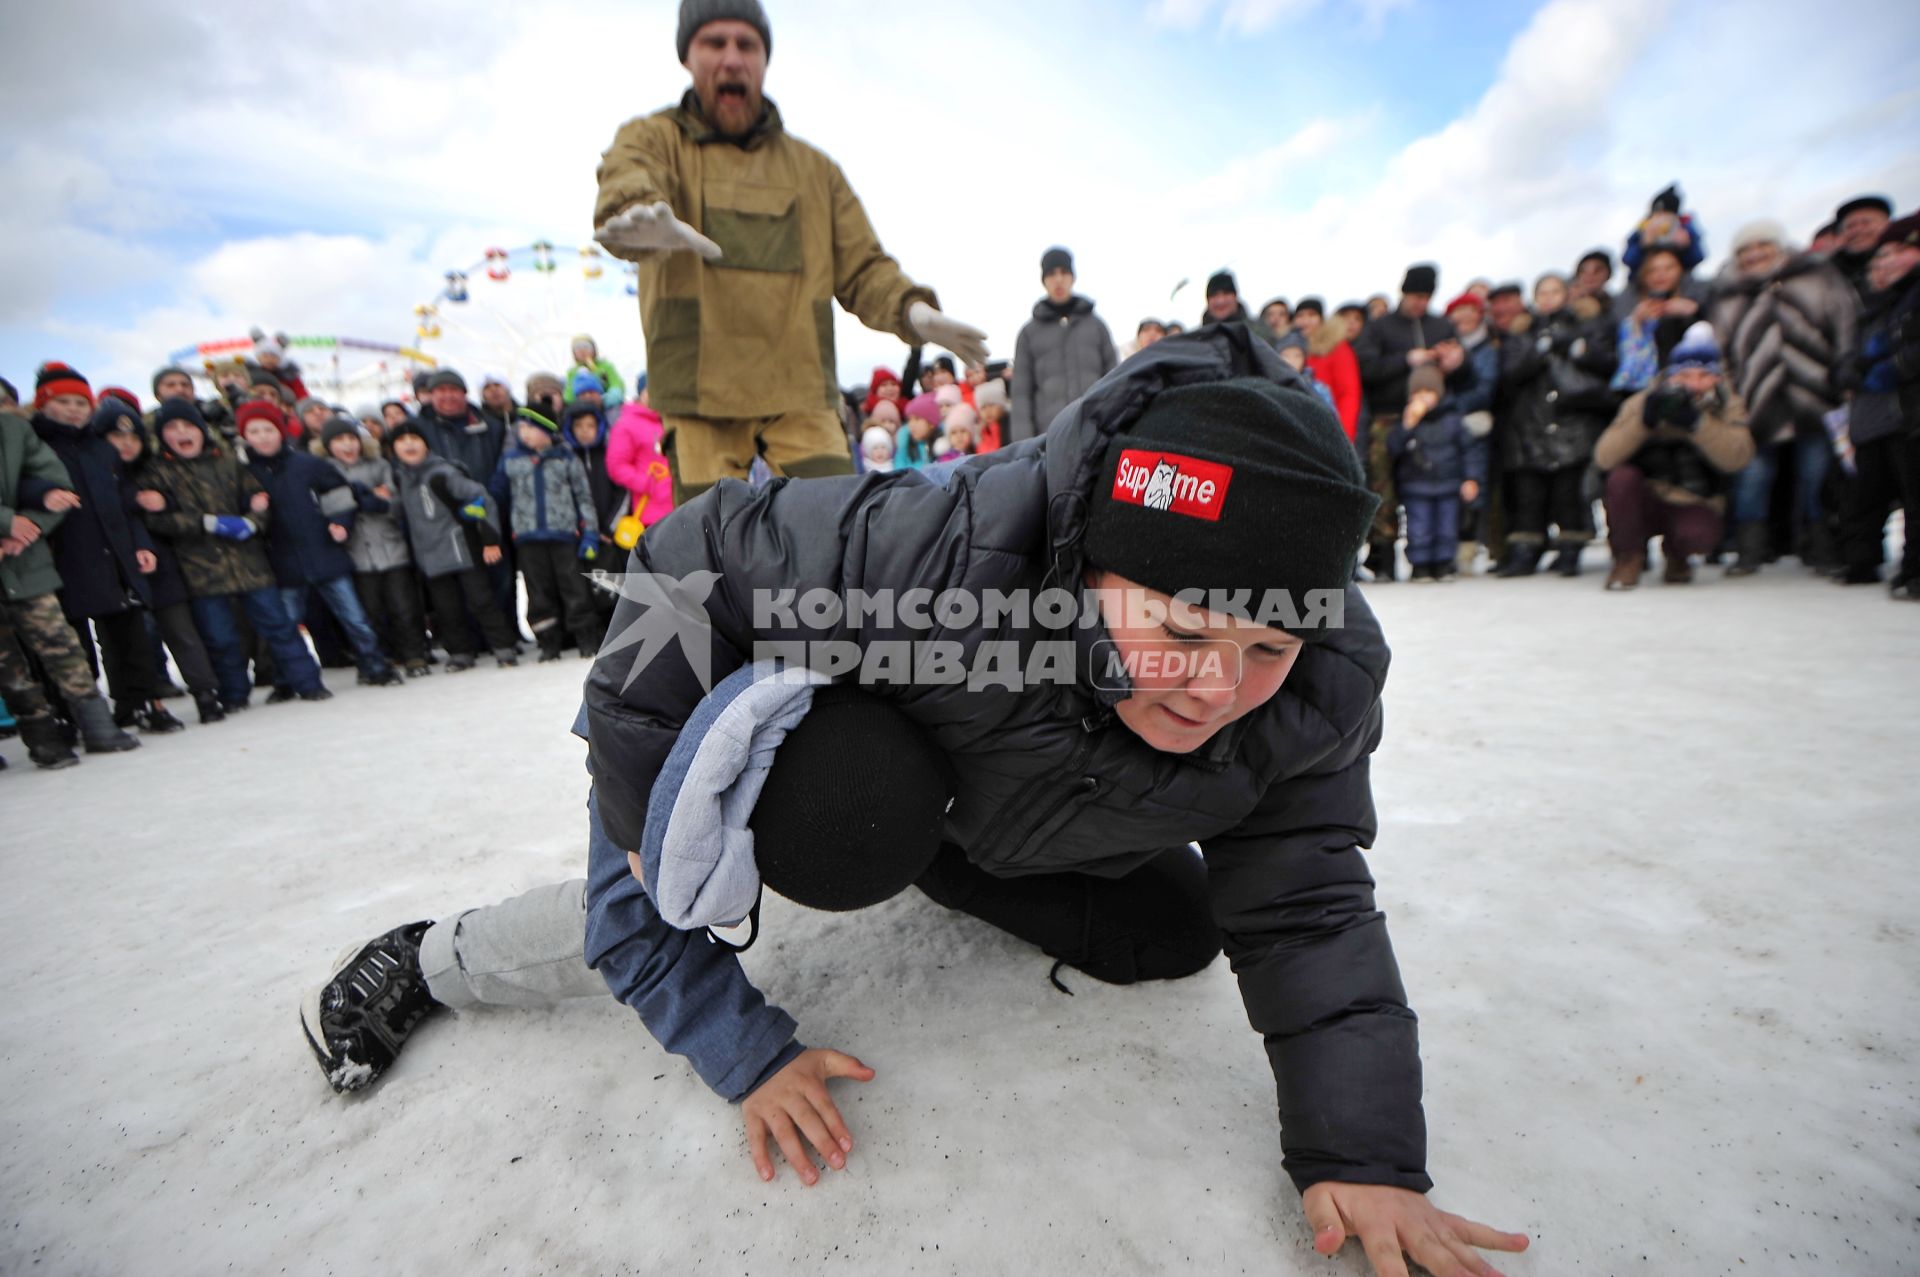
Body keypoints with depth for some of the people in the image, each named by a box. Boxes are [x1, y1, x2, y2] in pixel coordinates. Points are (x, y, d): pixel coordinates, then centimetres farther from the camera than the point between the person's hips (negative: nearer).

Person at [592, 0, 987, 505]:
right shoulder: (655, 138, 10)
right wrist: (640, 215, -40)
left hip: (800, 391, 2)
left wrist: (912, 309, -9)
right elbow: (625, 182, -14)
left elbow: (863, 268, 14)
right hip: (699, 393, -1)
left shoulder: (814, 168, 19)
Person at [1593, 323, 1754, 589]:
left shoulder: (1728, 407, -1)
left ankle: (1676, 555, 8)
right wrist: (1644, 420, -32)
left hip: (1695, 506, 0)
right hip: (1647, 502, 0)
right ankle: (1629, 556, -10)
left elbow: (1737, 457, -22)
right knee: (1622, 476, -32)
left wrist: (1696, 422, -33)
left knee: (1698, 536, -34)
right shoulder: (1642, 402, -4)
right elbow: (1604, 457, -21)